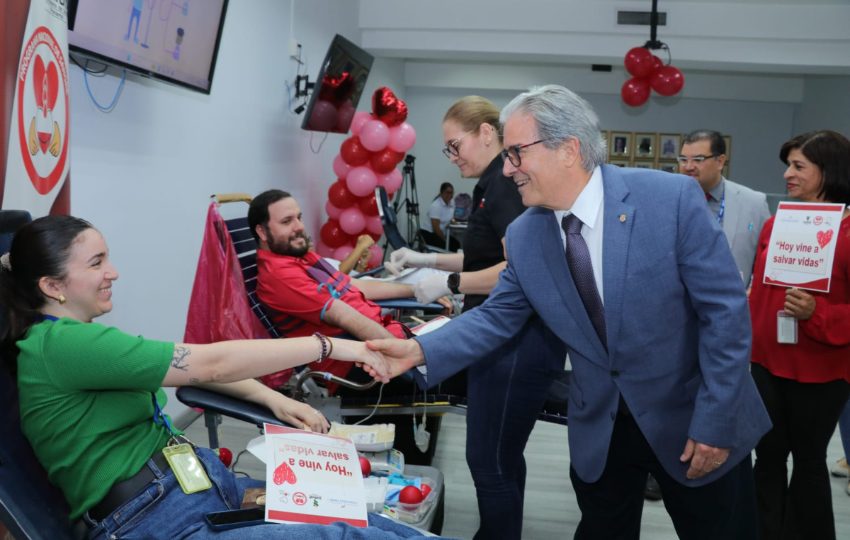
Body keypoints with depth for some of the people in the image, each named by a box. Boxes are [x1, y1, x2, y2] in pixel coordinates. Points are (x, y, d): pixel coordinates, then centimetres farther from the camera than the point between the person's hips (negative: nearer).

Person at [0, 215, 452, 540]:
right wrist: (329, 345, -16)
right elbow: (210, 364, -20)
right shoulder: (60, 344, -16)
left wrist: (272, 398, 5)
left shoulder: (73, 339, 15)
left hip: (200, 482, 9)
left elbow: (187, 367, 18)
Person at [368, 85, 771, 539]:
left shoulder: (672, 197, -18)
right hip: (600, 428, 3)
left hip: (693, 418, -3)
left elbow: (725, 309, -16)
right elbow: (497, 317, 1)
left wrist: (715, 421, -16)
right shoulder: (523, 236, -5)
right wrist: (420, 350, -14)